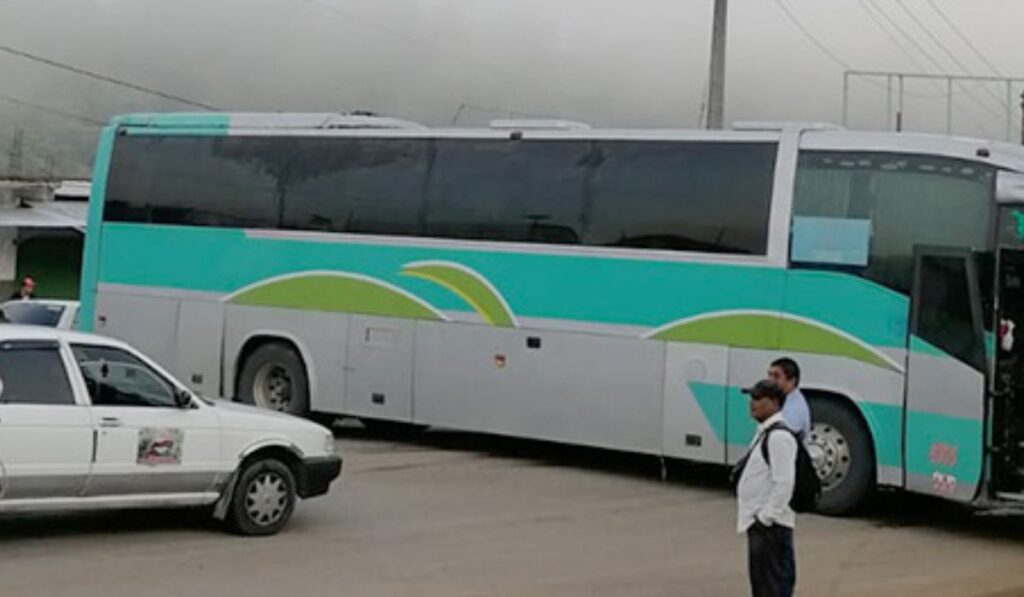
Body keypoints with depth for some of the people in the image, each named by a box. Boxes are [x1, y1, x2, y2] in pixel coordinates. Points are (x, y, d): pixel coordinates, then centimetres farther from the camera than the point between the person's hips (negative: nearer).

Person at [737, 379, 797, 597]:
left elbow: (784, 482, -24)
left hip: (770, 526, -11)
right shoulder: (764, 432, 15)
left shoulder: (779, 436, -18)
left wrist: (766, 517, -21)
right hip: (759, 522, 11)